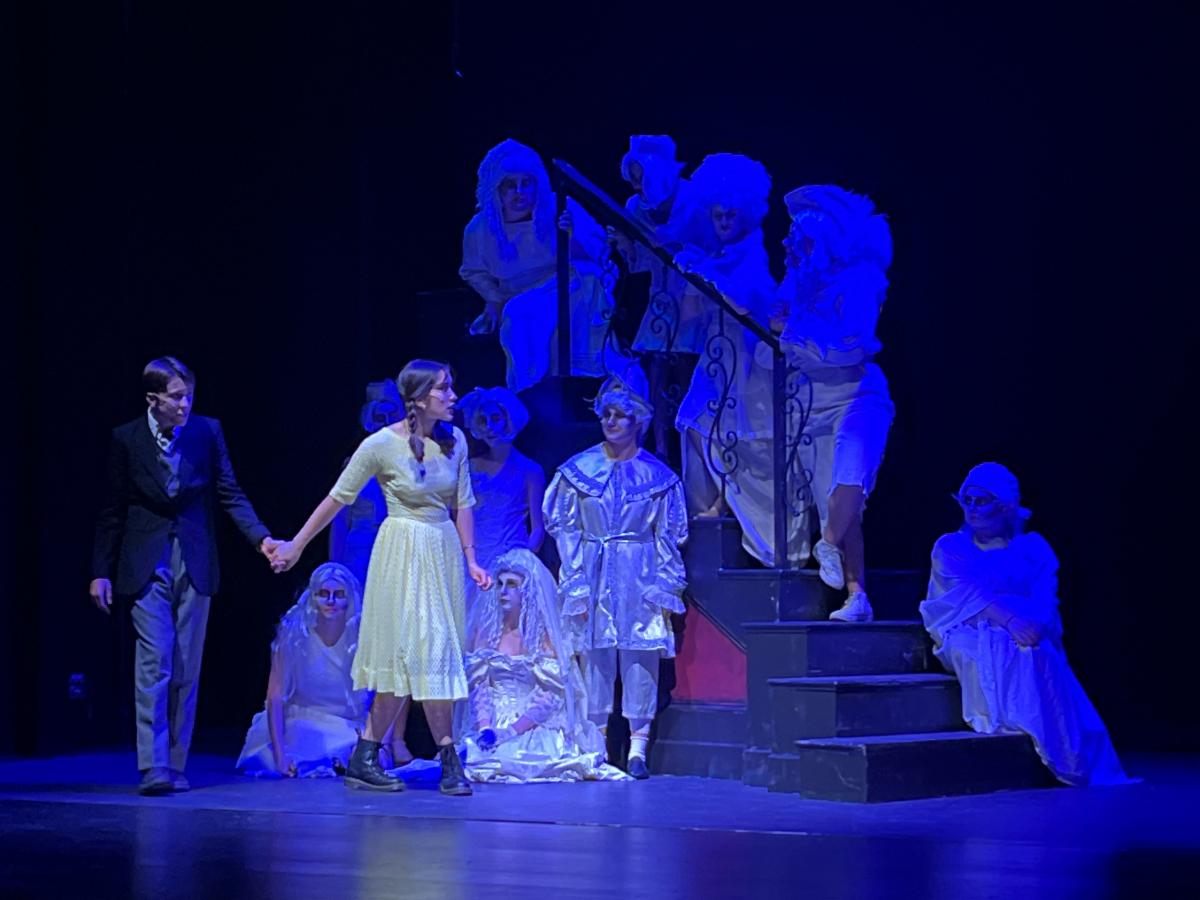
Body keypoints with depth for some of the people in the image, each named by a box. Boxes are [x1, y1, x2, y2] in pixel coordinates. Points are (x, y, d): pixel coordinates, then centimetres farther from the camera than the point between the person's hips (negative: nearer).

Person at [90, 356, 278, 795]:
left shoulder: (207, 431, 0)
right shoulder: (126, 439, -3)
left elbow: (230, 494, 1)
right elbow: (113, 510, 3)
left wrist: (261, 538, -13)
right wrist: (101, 572, 2)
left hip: (195, 563, 2)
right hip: (147, 565, -2)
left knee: (187, 671, 5)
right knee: (154, 663, -10)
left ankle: (175, 765, 13)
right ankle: (153, 768, -11)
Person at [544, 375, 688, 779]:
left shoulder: (657, 476, 4)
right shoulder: (577, 470, 4)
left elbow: (669, 534, 6)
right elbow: (565, 528, 4)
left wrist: (664, 587, -2)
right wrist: (576, 583, -3)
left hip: (640, 578, 0)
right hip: (594, 577, 0)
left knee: (641, 658, -3)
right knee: (595, 657, -1)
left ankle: (637, 749, 1)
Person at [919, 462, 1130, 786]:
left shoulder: (1033, 547, 18)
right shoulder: (949, 547, 14)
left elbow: (1045, 600, 2)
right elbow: (966, 591, -6)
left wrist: (1033, 625, -23)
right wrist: (1008, 620, -25)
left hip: (1026, 634, 0)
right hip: (967, 633, 0)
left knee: (1039, 655, -36)